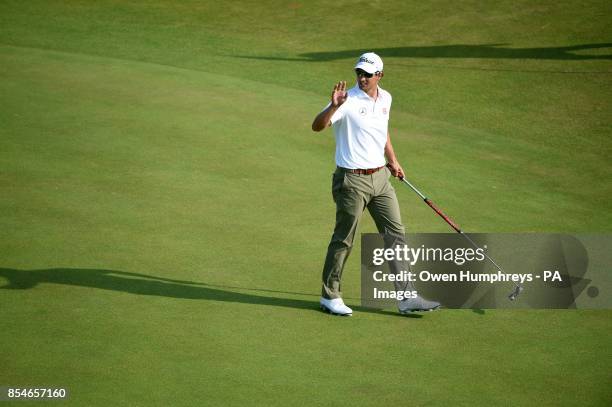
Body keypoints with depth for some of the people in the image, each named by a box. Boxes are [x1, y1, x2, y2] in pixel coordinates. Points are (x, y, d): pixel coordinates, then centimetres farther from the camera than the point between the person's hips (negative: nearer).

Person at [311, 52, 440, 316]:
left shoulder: (385, 99, 8)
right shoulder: (347, 101, -14)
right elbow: (317, 126, -27)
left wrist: (392, 160, 28)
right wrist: (334, 106, -42)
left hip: (380, 176, 7)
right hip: (352, 180, -7)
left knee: (396, 235, 6)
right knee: (344, 240, 2)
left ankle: (406, 297, 10)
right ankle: (330, 296, 17)